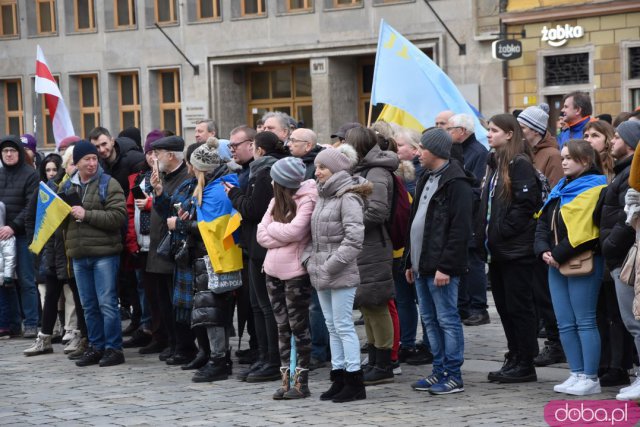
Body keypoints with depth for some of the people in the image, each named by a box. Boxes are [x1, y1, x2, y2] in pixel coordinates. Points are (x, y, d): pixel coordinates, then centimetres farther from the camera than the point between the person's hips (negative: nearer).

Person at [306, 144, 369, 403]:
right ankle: (339, 379, 19)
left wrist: (331, 265, -19)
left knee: (343, 326, -6)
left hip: (341, 274, -9)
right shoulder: (323, 196, 14)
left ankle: (354, 383, 0)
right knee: (332, 326, 12)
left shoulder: (348, 198, -13)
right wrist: (309, 258, 4)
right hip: (322, 274, 9)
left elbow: (354, 238, -20)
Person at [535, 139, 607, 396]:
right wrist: (544, 251, -3)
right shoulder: (561, 189, 19)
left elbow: (584, 231, -17)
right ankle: (577, 374, 15)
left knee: (584, 322, -6)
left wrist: (558, 254, -15)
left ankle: (590, 378, -2)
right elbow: (543, 223, 15)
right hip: (557, 264, 8)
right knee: (565, 324, 8)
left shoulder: (593, 189, -8)